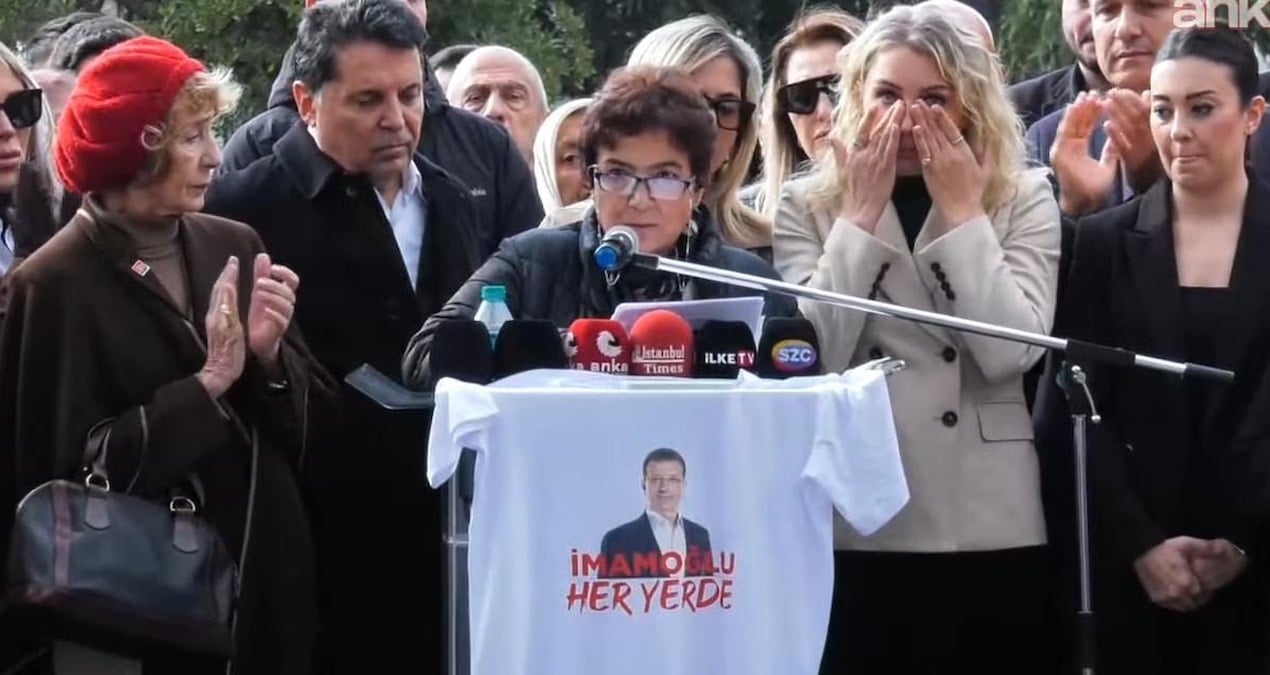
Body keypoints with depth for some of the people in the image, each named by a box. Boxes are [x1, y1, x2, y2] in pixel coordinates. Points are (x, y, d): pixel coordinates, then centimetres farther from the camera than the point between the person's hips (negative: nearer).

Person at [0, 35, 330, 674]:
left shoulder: (235, 247, 3)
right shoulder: (55, 284, -11)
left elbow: (310, 417, 7)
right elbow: (72, 470, -14)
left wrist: (270, 357, -13)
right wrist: (207, 384, -18)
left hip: (264, 568, 5)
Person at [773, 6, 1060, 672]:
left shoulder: (1023, 198, 4)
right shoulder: (806, 205, 5)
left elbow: (1012, 353, -11)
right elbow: (807, 361, -9)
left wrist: (962, 210, -9)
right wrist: (862, 212, -8)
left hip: (989, 529, 0)